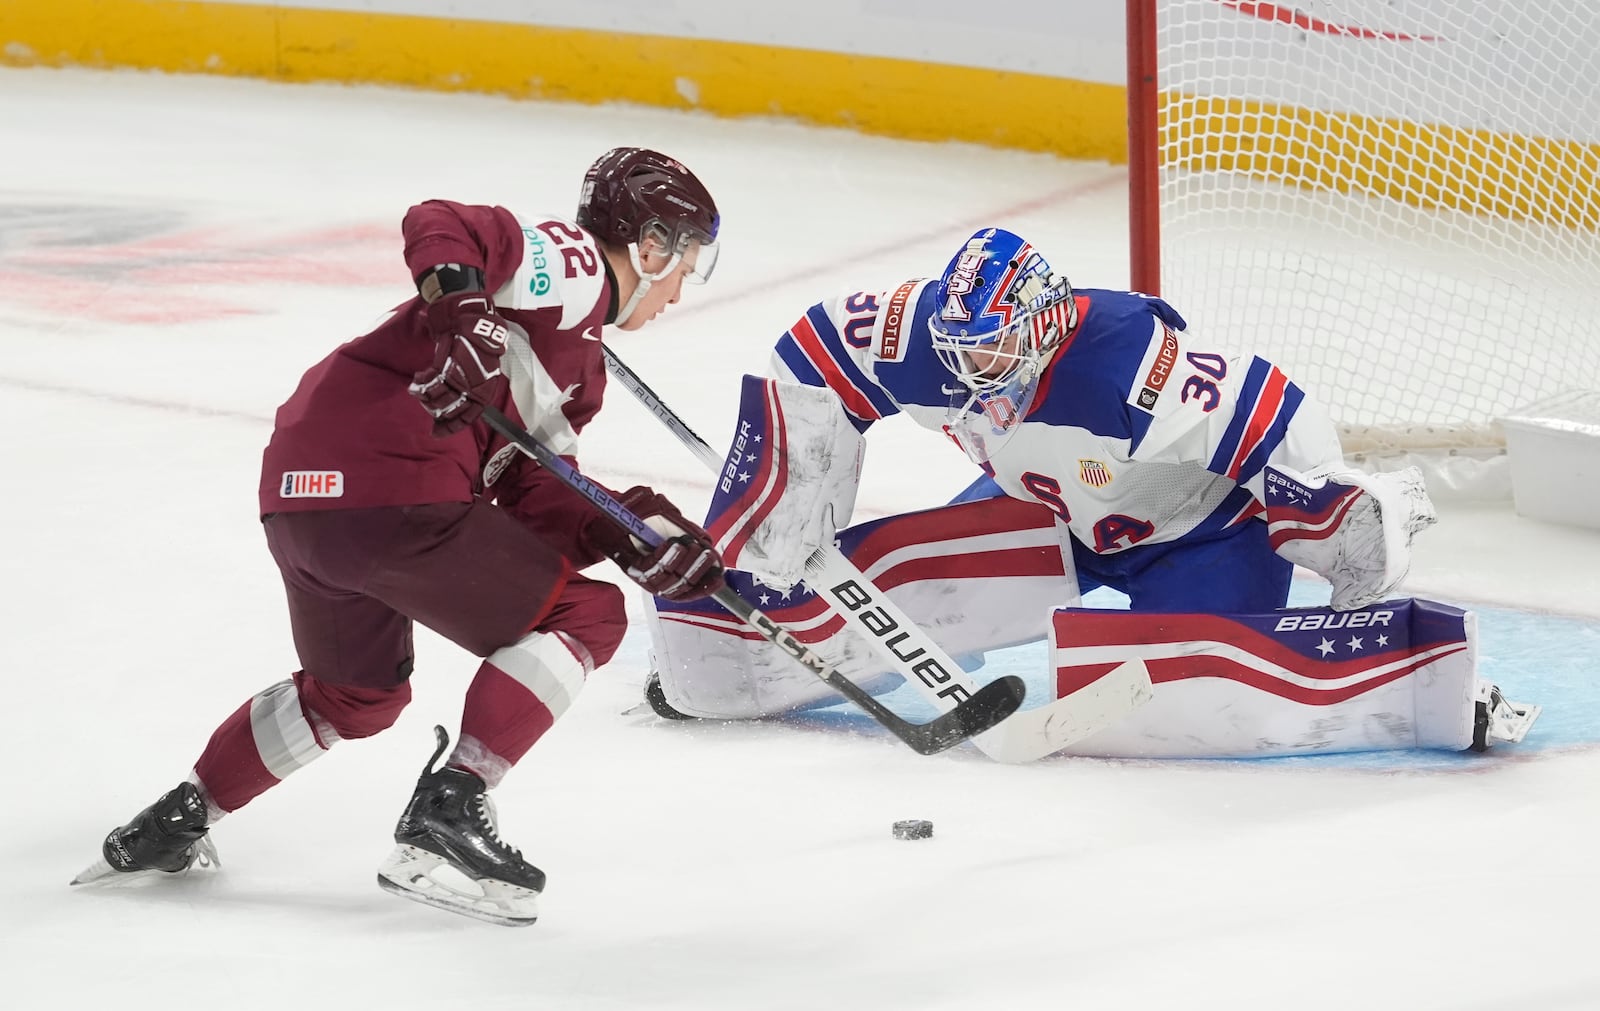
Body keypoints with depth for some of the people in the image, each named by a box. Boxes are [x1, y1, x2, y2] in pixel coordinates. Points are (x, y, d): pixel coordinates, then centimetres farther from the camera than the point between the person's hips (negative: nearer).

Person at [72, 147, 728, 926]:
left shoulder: (579, 365, 27)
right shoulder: (570, 260, 0)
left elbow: (533, 503, 18)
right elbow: (438, 225, -17)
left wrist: (629, 533, 3)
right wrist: (461, 310, -34)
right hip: (390, 488, -10)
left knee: (358, 692, 32)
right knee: (581, 617, 0)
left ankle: (174, 822, 36)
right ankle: (447, 814, -8)